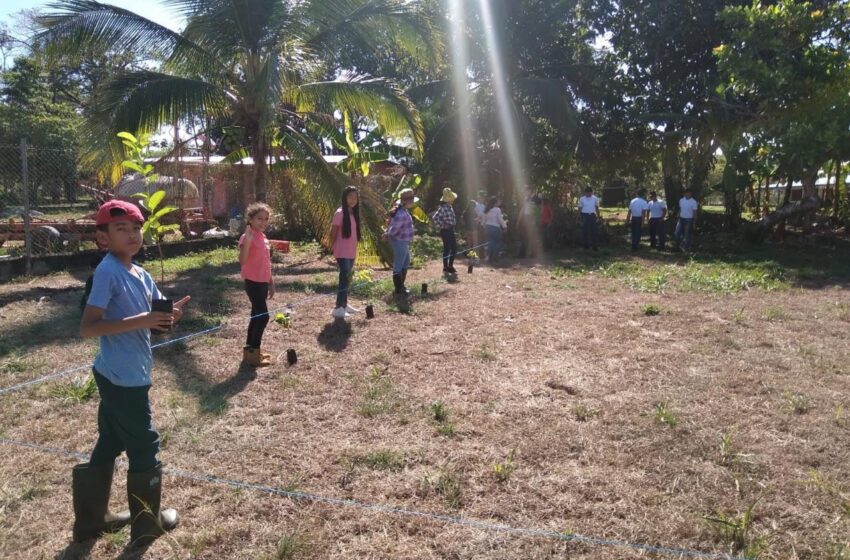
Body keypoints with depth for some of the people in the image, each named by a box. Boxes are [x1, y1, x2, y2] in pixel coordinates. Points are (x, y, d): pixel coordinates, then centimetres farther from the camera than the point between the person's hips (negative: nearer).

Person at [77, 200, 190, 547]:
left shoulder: (141, 275, 7)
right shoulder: (107, 272, -19)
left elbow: (157, 316, 12)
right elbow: (87, 327, -24)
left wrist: (170, 314, -10)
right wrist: (138, 321, -30)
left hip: (129, 376, 9)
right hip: (122, 378, -9)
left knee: (109, 445, 19)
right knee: (145, 446, 5)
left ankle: (91, 519, 36)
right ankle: (147, 523, 23)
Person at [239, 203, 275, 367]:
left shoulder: (263, 237, 12)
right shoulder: (247, 237, -15)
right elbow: (242, 261, -28)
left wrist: (271, 282, 20)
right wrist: (247, 240, -37)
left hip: (263, 282, 9)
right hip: (253, 282, -9)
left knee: (257, 316, 14)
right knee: (263, 316, -10)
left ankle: (250, 349, 25)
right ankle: (253, 353, -1)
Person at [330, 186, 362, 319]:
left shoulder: (354, 213, 11)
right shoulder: (340, 213, -13)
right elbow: (333, 233, -10)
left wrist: (354, 249, 15)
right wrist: (335, 248, -5)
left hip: (351, 252, 8)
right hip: (342, 252, -8)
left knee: (347, 278, 15)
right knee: (345, 278, -14)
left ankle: (344, 304, 26)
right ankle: (338, 308, -12)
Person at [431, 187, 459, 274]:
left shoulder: (450, 207, 12)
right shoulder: (443, 208, -17)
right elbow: (434, 217, -23)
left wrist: (453, 227, 16)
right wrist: (440, 227, -16)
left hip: (451, 230, 9)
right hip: (446, 231, -9)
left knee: (454, 248, 12)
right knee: (447, 249, -2)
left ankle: (450, 266, 23)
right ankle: (446, 268, 8)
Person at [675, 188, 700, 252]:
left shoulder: (693, 202, -11)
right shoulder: (681, 200, 4)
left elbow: (695, 212, -9)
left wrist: (694, 222, -10)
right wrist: (678, 217, 10)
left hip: (689, 220, -5)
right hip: (681, 218, 5)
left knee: (687, 235, 2)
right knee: (677, 233, 4)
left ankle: (687, 248, 11)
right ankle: (677, 247, 17)